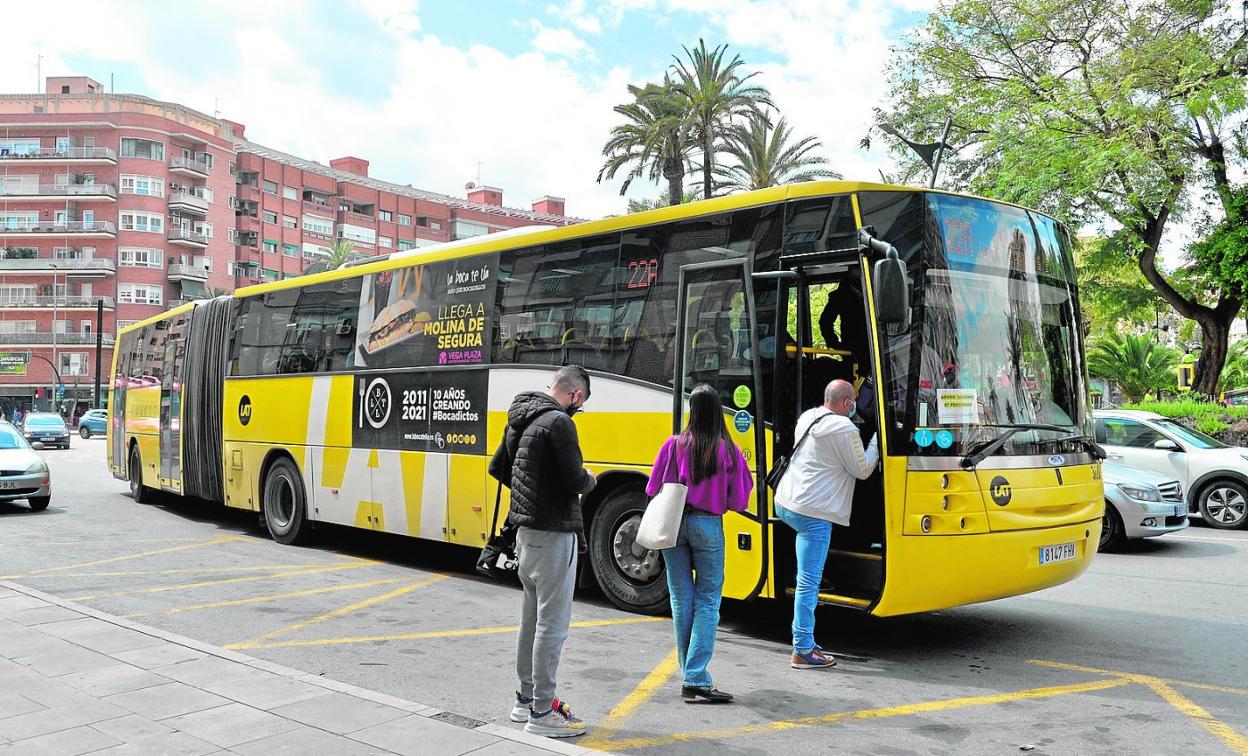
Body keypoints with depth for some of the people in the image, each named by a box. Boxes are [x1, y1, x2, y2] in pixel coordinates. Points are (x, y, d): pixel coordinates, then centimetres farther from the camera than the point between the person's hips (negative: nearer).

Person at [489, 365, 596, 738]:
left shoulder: (520, 418, 11)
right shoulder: (558, 421, -17)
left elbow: (498, 468, 20)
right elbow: (575, 480, -20)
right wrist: (589, 480, 1)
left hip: (526, 529, 10)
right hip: (553, 532, -10)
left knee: (532, 617, 18)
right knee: (552, 623, -2)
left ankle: (526, 698, 29)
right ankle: (541, 712, 4)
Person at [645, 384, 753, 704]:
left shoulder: (674, 445, -7)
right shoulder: (729, 451, -8)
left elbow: (654, 490, -2)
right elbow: (738, 501, -4)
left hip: (673, 523, 2)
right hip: (708, 525, -2)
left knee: (682, 599, 11)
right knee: (707, 601, 5)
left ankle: (691, 677, 18)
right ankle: (696, 679, -3)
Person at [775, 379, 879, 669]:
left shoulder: (807, 417, 12)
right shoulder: (844, 429, -12)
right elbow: (863, 471, -3)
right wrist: (875, 442, 12)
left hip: (784, 503, 9)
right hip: (812, 512, -9)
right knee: (809, 582, -5)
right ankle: (803, 651, -1)